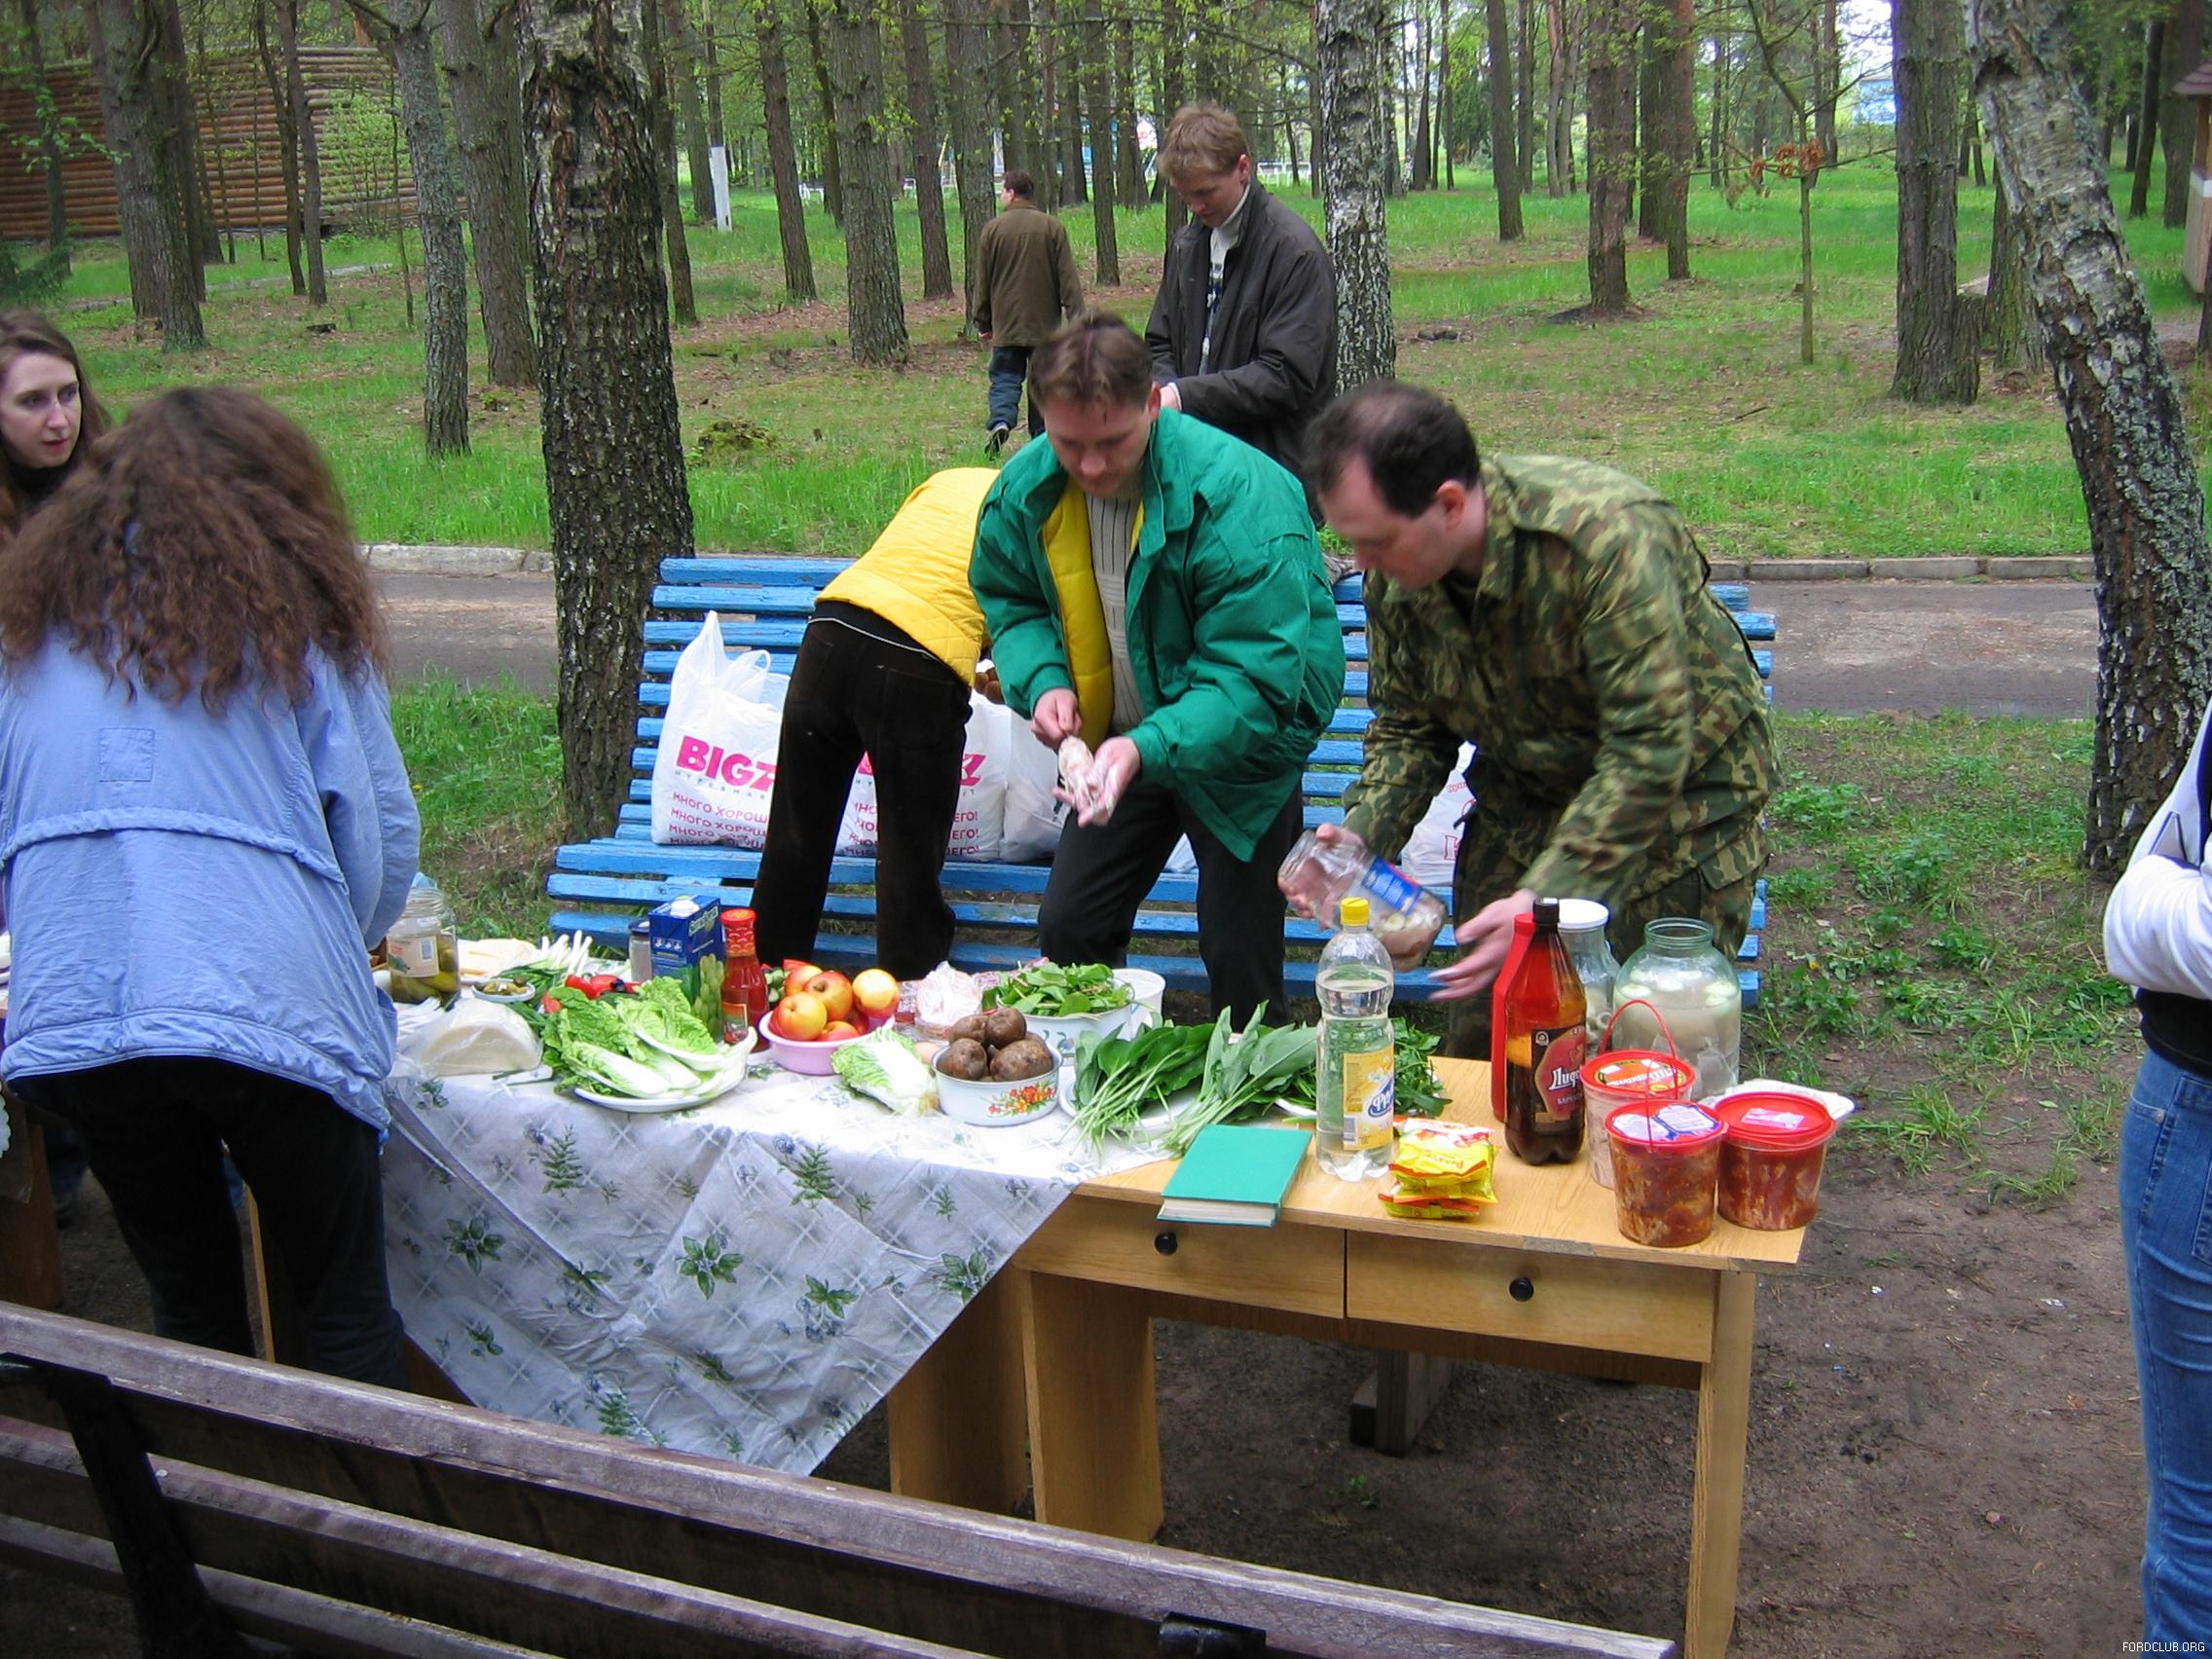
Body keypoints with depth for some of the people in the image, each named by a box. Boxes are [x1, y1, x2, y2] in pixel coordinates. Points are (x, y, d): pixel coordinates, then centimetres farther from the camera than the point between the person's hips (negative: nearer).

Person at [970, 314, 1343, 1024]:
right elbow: (1009, 599, 7)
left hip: (1242, 746, -5)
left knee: (1240, 963, -1)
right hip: (1119, 742, 5)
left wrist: (1149, 748, -48)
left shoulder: (1239, 497, -30)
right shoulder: (1026, 488, -12)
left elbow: (1254, 682, -32)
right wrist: (1042, 679, -15)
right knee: (1067, 930, 11)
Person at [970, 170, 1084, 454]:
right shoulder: (1054, 228, 0)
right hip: (1045, 324, 1)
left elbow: (983, 282, 4)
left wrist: (984, 323, 13)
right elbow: (1069, 280, -2)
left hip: (1006, 324, -1)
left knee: (1005, 378, 2)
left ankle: (1001, 421, -24)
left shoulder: (993, 229, -1)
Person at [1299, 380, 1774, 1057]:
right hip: (1527, 789, 5)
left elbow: (1649, 751, -33)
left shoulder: (1604, 536, -34)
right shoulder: (1394, 575, -14)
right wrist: (1360, 836, -20)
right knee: (1482, 1040, 4)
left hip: (1682, 785, -5)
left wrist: (1546, 899, -38)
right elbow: (1409, 729, -2)